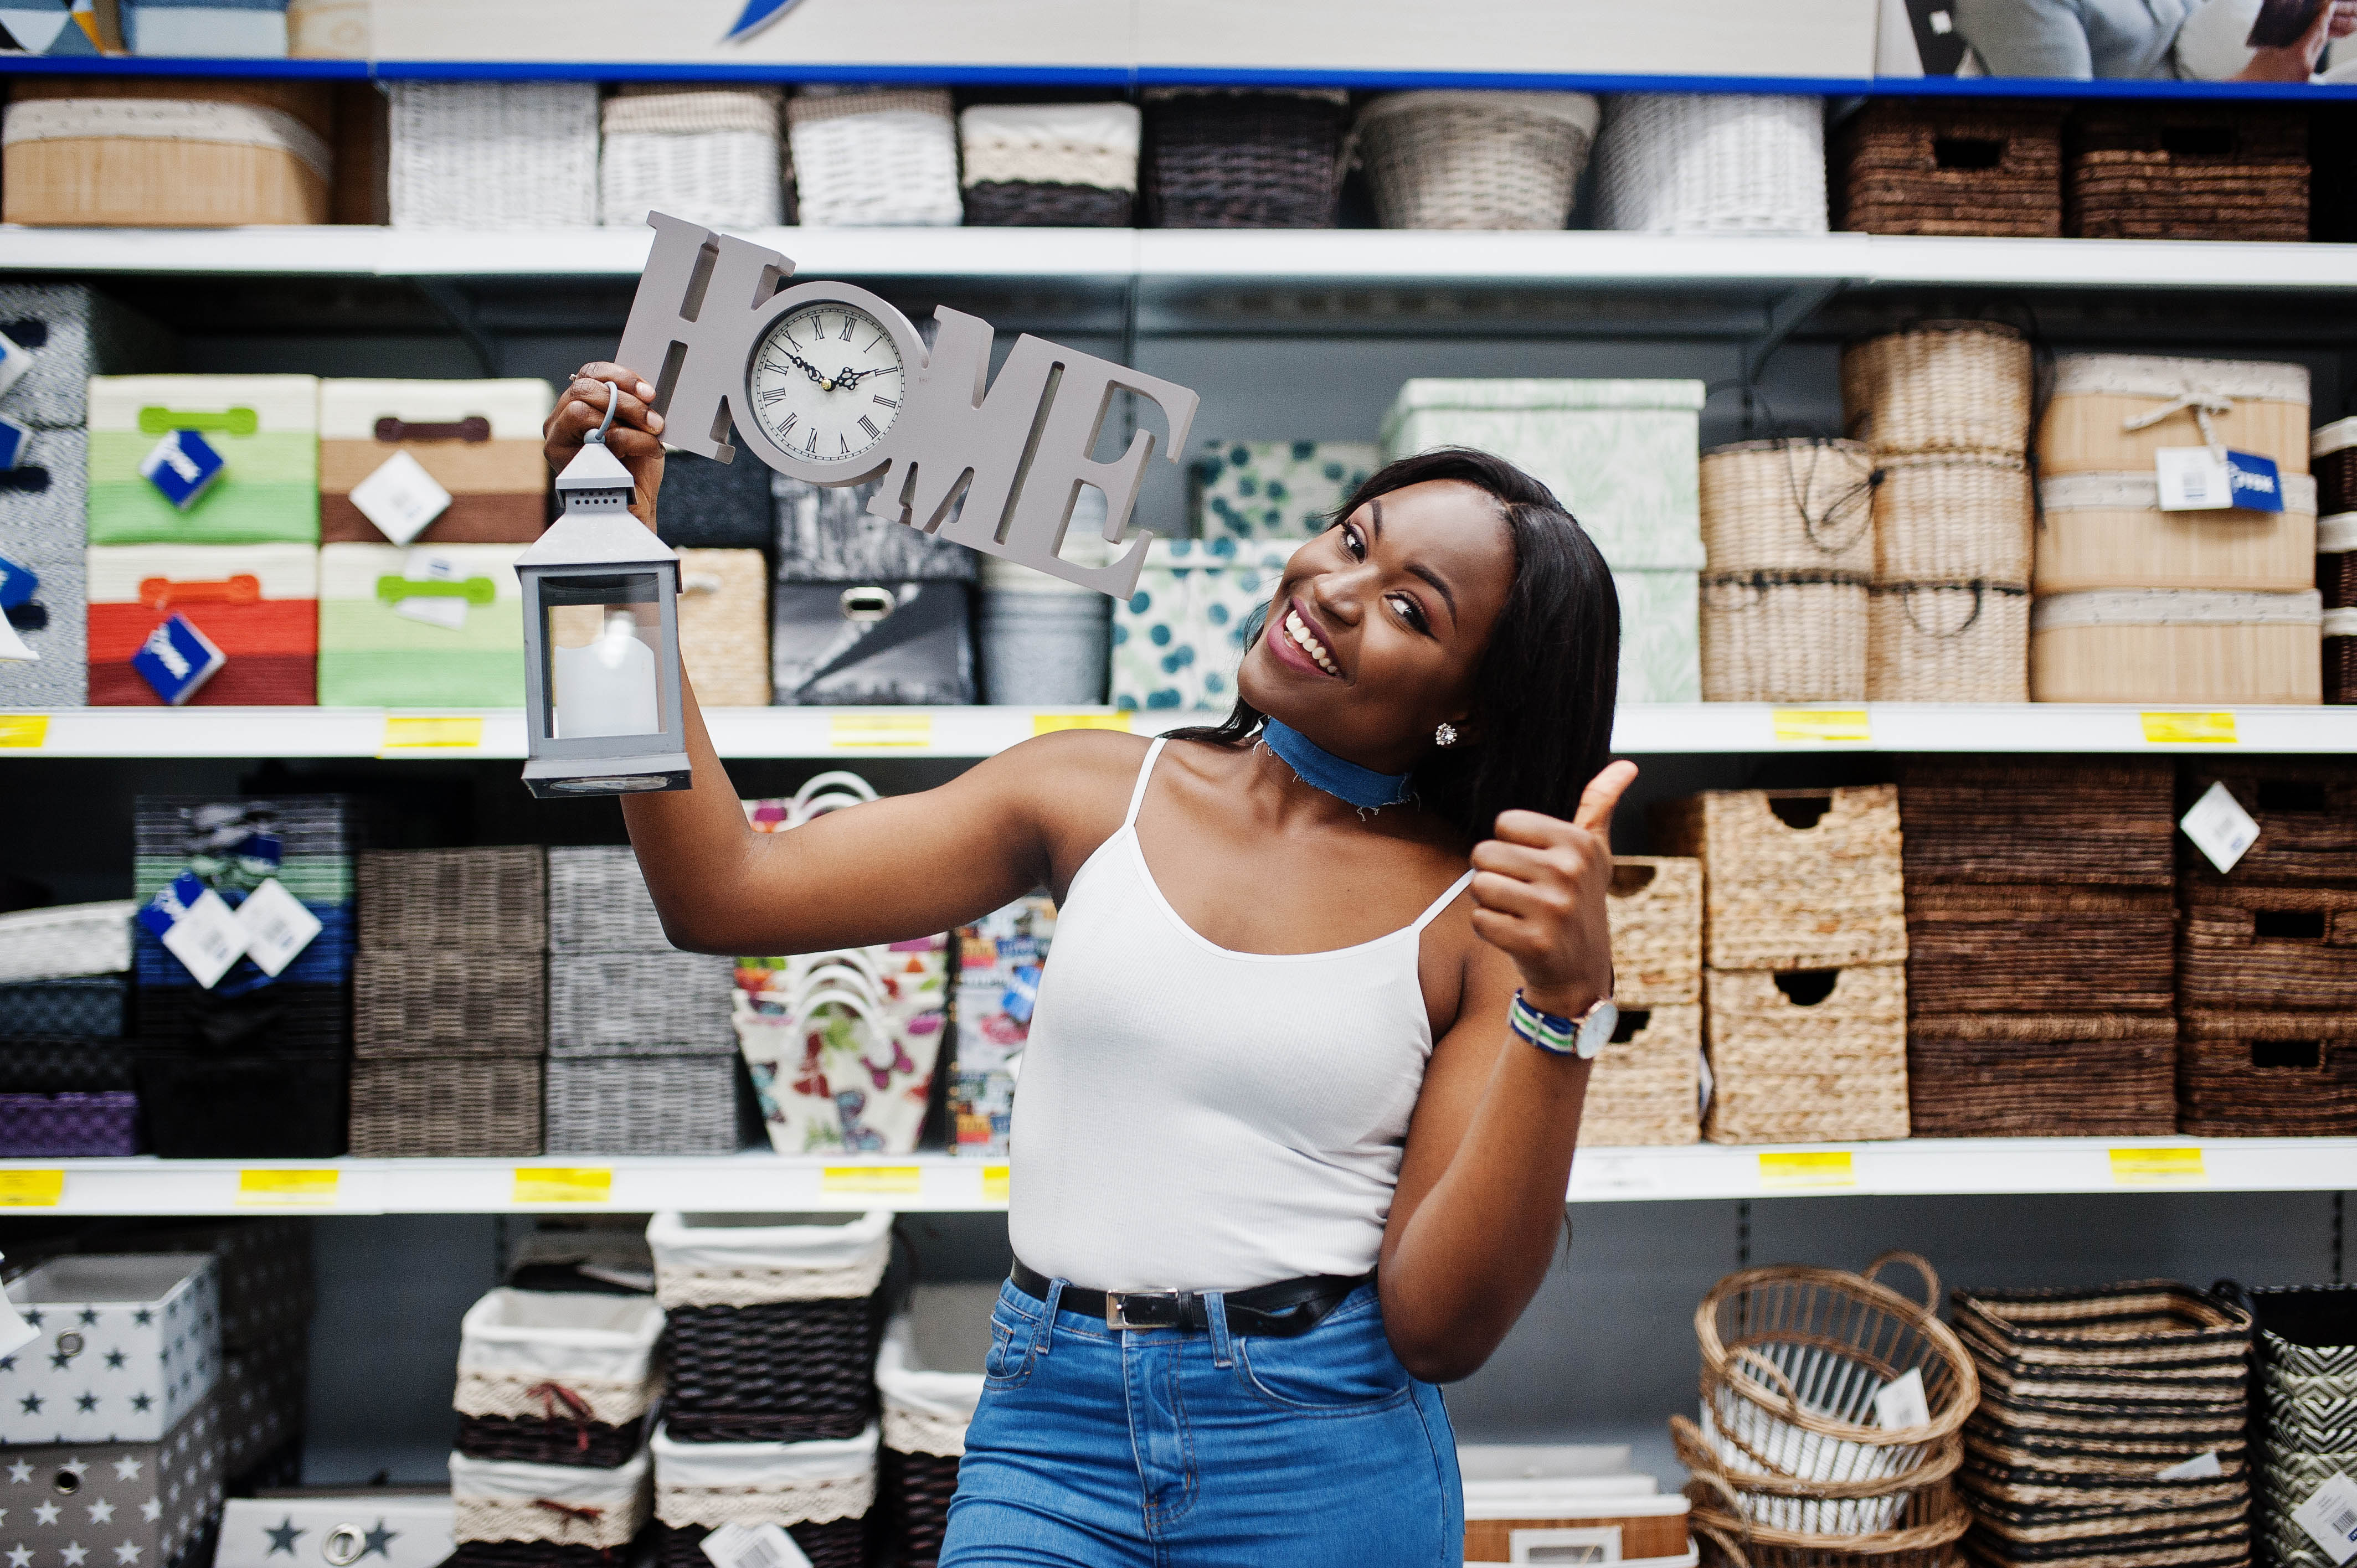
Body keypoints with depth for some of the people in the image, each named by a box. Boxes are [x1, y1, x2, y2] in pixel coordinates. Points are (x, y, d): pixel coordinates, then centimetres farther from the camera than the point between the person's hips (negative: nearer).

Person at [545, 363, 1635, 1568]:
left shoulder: (1478, 913, -7)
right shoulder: (1100, 795, 0)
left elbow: (1440, 1325, -12)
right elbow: (725, 892, -6)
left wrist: (1564, 1004, -22)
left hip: (1324, 1466, -1)